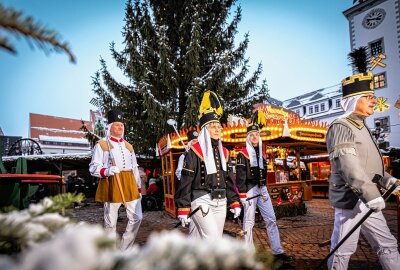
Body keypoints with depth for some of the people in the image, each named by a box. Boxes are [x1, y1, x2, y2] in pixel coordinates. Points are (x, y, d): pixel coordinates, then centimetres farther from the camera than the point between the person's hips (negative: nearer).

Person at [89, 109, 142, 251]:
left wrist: (138, 187, 14)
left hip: (129, 184, 5)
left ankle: (124, 249, 18)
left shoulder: (128, 146, 19)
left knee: (136, 217, 1)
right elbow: (93, 167, -5)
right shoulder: (101, 145, 3)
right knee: (111, 221, 3)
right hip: (111, 184, -5)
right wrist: (107, 171, -25)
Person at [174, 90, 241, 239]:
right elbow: (185, 181, -10)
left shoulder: (223, 152, 13)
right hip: (201, 201, -7)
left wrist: (235, 203, 14)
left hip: (220, 202, 7)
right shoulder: (195, 151, -8)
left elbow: (228, 179, 18)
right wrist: (183, 209, -13)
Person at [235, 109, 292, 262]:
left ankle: (277, 251, 14)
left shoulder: (262, 153, 15)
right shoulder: (243, 154, -6)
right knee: (249, 221, 1)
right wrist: (243, 194, -15)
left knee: (271, 219, 6)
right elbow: (240, 176, -11)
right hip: (249, 189, -6)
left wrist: (265, 189, 17)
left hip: (262, 189, 7)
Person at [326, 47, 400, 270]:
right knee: (342, 252, 2)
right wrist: (370, 194, -33)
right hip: (350, 200, -10)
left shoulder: (362, 127, 17)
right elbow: (348, 164, -27)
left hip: (367, 201, 10)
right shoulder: (341, 127, -15)